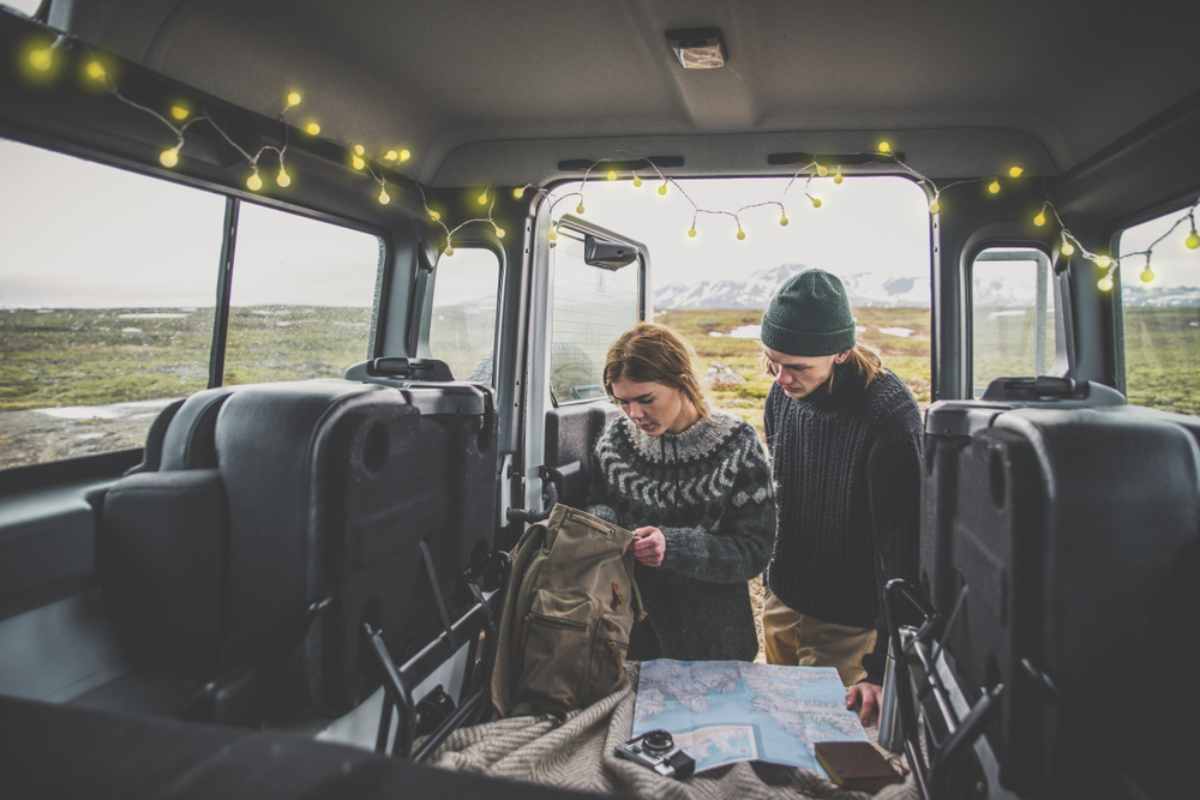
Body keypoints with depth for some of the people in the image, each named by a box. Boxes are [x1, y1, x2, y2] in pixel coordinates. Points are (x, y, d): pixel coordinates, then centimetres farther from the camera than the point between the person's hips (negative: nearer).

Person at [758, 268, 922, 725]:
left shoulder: (888, 414, -26)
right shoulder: (783, 393, -5)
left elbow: (901, 552, -24)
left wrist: (882, 667, -24)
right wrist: (773, 576, 15)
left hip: (847, 624, -6)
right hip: (782, 605, 6)